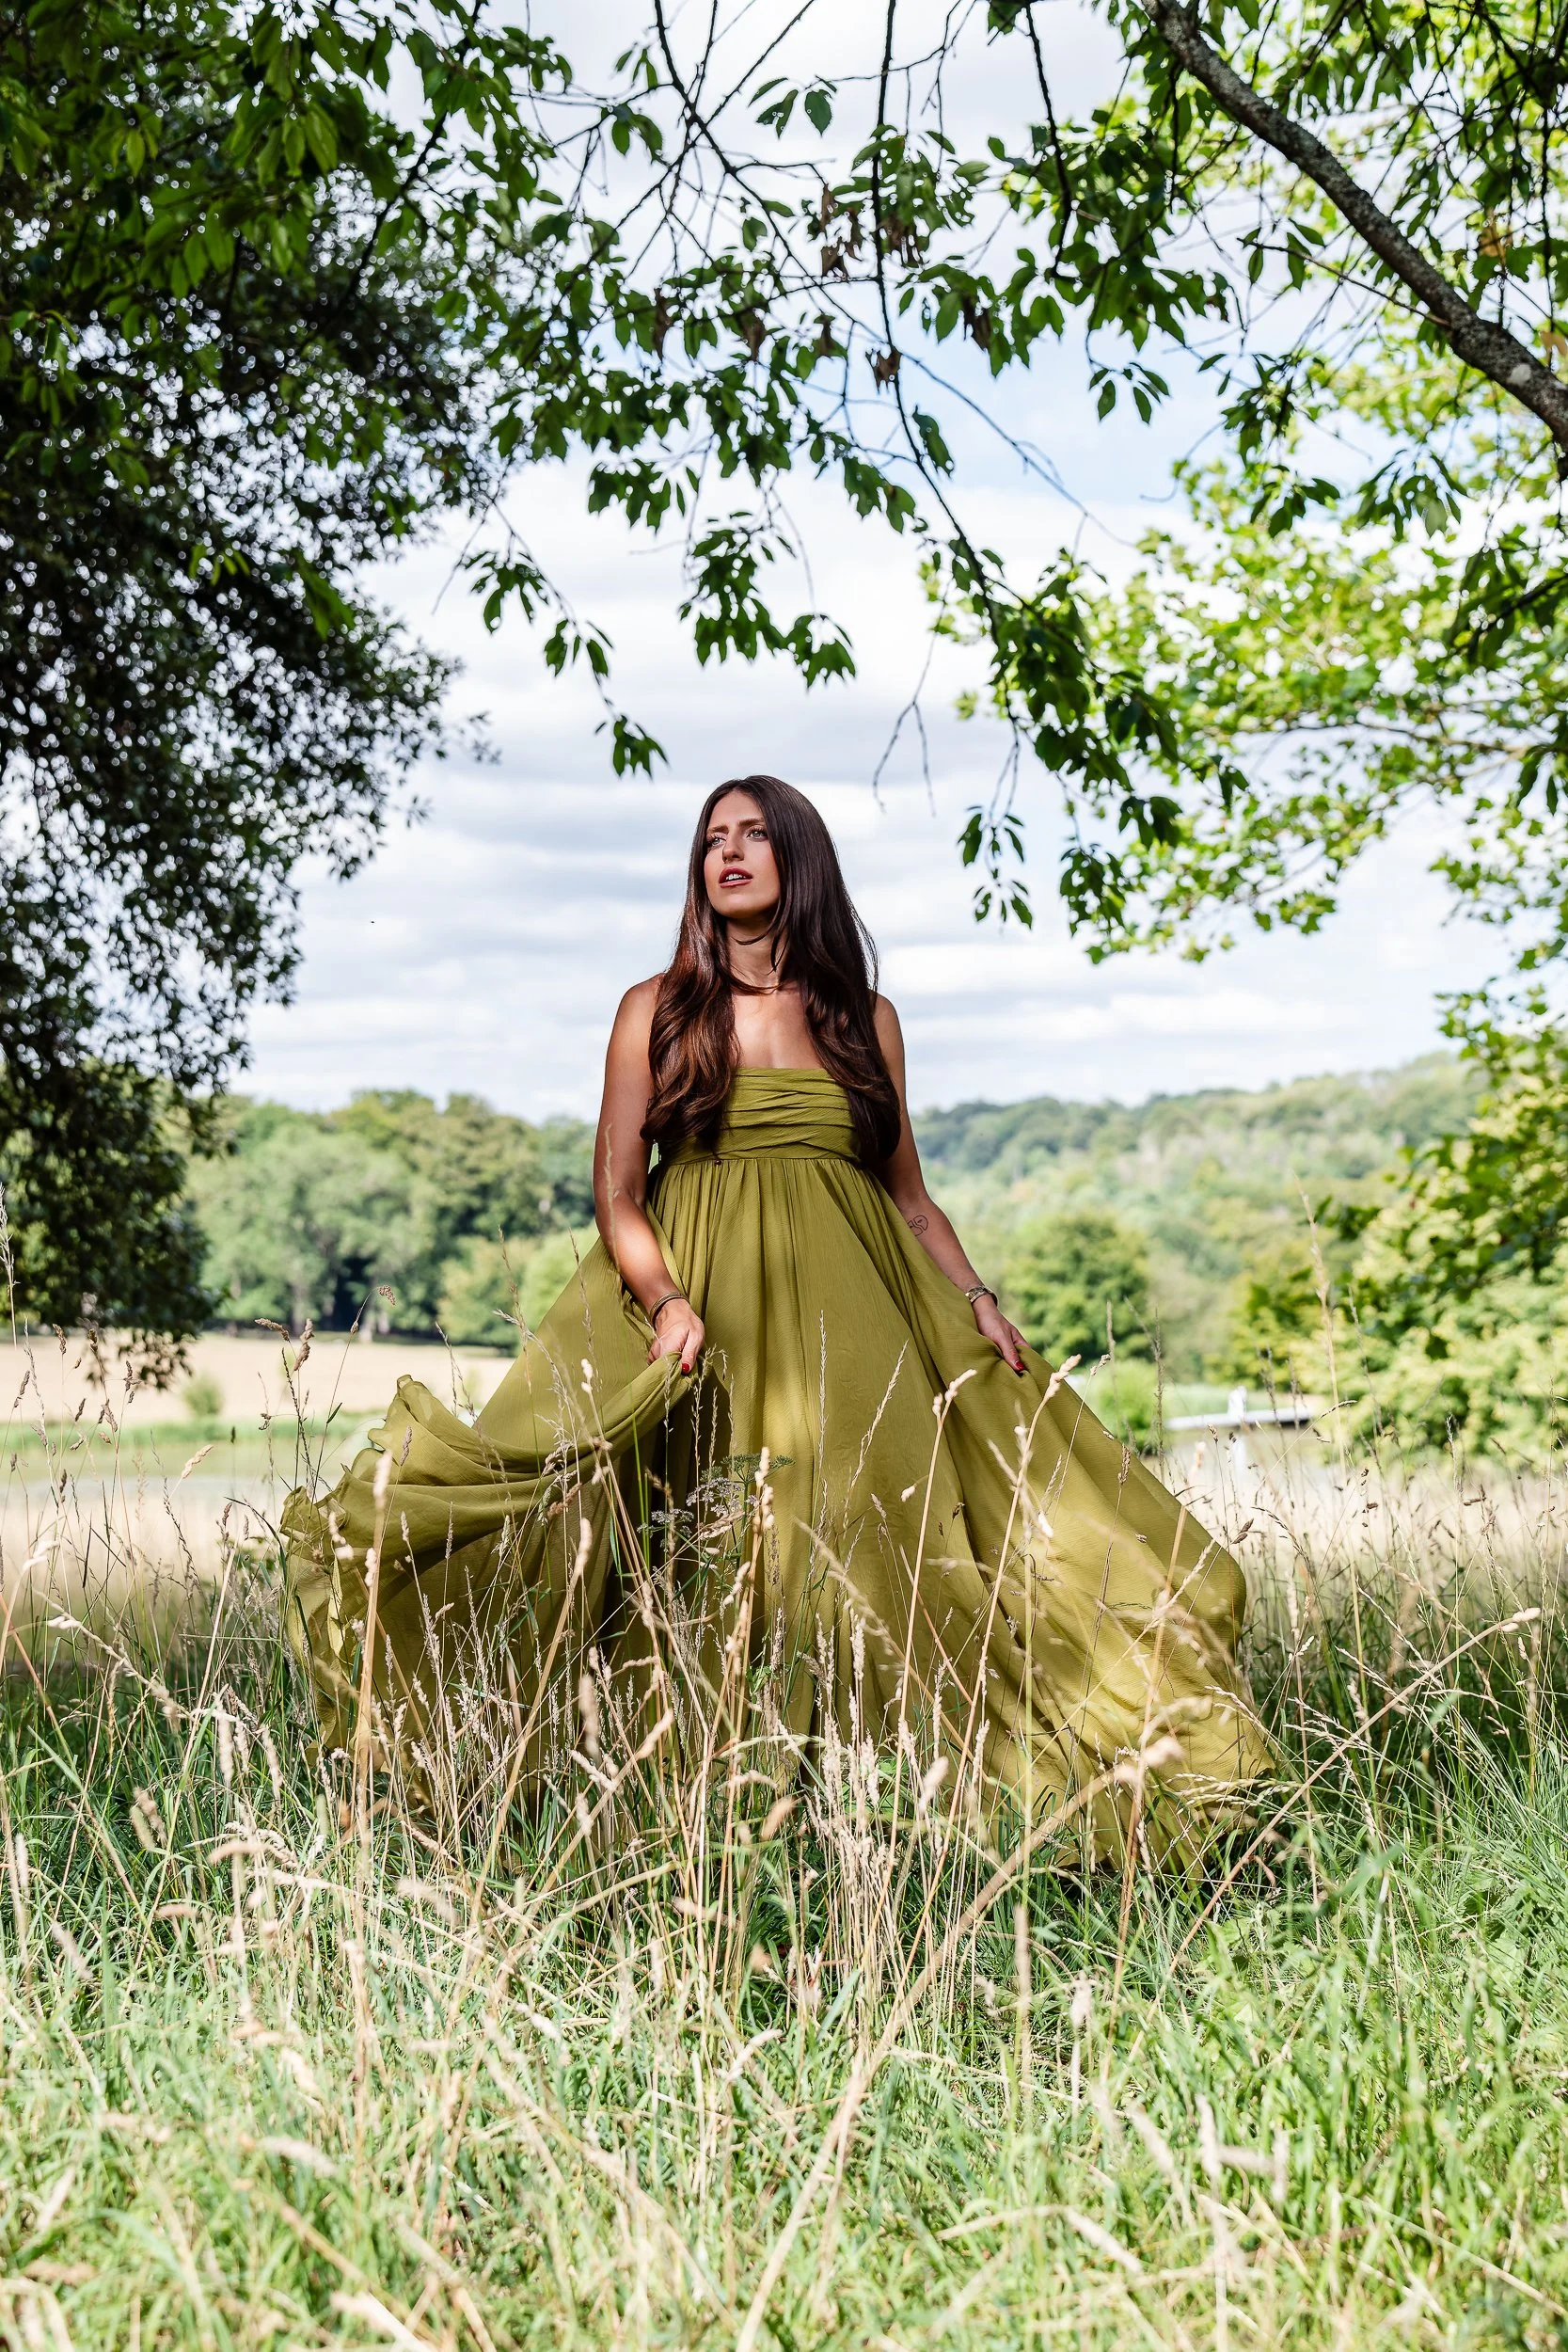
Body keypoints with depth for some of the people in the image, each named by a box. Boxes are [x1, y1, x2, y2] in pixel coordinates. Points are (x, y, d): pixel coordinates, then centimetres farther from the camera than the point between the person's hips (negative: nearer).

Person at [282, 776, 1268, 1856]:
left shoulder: (865, 1019, 14)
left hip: (845, 1318, 2)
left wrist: (977, 1300, 1)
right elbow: (617, 1189, 2)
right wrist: (667, 1304, -15)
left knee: (857, 1548, -7)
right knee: (705, 1561, -8)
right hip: (700, 1299, -1)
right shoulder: (658, 1010, 8)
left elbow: (910, 1195, 16)